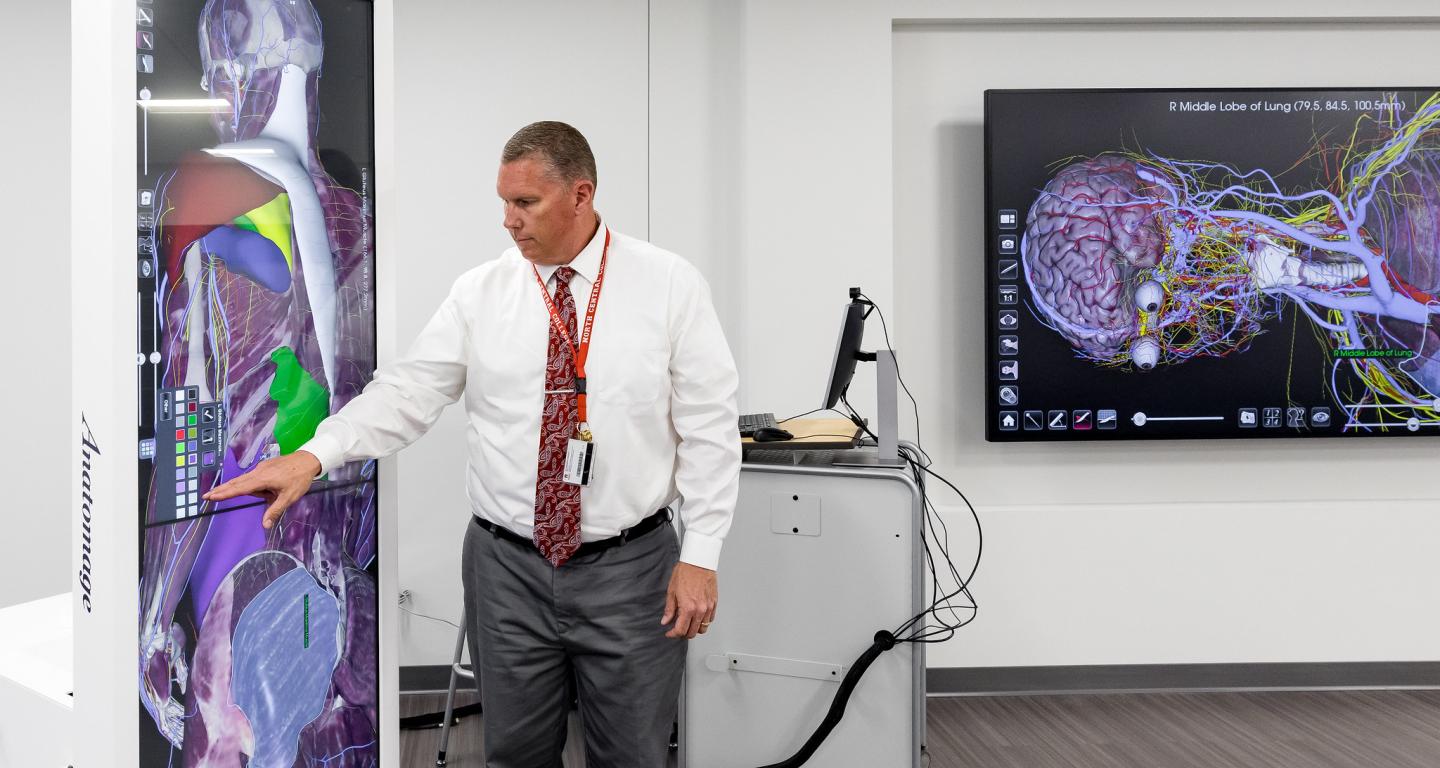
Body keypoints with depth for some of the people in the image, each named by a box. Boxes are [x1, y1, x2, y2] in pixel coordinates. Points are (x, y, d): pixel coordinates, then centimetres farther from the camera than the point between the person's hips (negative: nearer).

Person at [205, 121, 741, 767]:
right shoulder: (478, 293, 2)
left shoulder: (670, 286, -4)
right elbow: (408, 391, -4)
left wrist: (700, 556, -8)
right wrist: (313, 455, -19)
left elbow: (708, 427, -4)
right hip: (508, 567, 2)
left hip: (631, 568, -2)